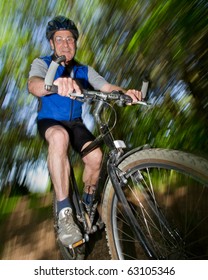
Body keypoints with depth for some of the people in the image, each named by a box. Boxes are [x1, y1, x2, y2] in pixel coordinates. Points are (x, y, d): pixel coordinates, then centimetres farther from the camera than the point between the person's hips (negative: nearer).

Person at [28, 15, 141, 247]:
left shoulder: (84, 70, 5)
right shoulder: (42, 63, -4)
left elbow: (106, 86, -9)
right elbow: (33, 85, -27)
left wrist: (125, 92, -32)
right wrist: (56, 83, -51)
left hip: (75, 123, 3)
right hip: (49, 122, -3)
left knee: (95, 156, -23)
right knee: (59, 136, -39)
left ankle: (88, 204, 6)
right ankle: (65, 213, -34)